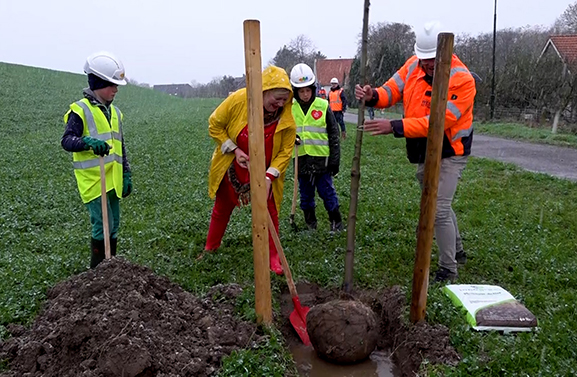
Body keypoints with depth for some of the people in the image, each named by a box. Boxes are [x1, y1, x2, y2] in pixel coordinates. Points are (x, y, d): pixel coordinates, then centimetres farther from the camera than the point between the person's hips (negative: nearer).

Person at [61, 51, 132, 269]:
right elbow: (67, 141, -15)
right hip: (93, 181, -7)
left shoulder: (114, 112, 15)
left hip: (113, 181, 7)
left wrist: (126, 175, 14)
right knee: (102, 227, -8)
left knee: (113, 228, 13)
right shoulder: (80, 110, -7)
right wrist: (89, 142, -35)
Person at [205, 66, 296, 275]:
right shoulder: (239, 100, -25)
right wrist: (234, 150, -20)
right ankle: (210, 248, 39)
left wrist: (269, 176, -25)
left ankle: (273, 257, 18)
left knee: (269, 212, 1)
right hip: (231, 169, 1)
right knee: (222, 209, 17)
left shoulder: (286, 119, -21)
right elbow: (215, 125, -12)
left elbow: (285, 151, -13)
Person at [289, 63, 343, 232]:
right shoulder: (290, 108, 1)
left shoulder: (323, 106, -4)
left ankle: (336, 223, 21)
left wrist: (335, 159, -2)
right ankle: (310, 224, 28)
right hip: (301, 160, 3)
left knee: (327, 192, 5)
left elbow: (334, 134, 1)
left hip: (322, 159, -2)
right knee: (306, 195, 13)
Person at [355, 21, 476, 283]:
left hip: (449, 153, -7)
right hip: (423, 152, 8)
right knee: (438, 205, 22)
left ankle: (448, 269, 8)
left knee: (439, 209, -11)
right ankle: (457, 251, 45)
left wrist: (395, 127, -39)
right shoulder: (413, 66, -3)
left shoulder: (462, 80, -24)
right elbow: (392, 90, -4)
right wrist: (374, 96, -28)